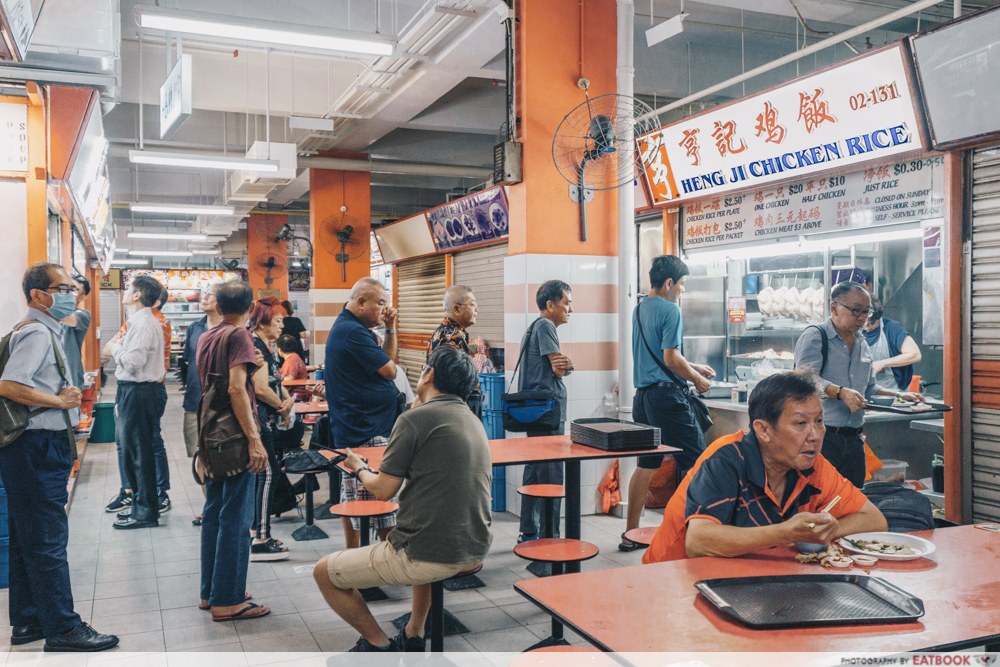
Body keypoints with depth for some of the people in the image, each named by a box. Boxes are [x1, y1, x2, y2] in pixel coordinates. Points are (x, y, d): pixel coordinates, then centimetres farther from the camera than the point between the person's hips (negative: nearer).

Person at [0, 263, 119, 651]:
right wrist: (61, 401, -18)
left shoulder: (46, 332, 16)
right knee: (48, 541, -4)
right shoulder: (36, 333, -15)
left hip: (41, 448, 11)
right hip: (37, 448, -11)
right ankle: (62, 629, 3)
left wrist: (67, 394, 8)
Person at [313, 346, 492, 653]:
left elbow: (383, 490, -9)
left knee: (324, 572, 10)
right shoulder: (474, 421, 13)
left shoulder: (415, 418, -11)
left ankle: (378, 645, 17)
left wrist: (360, 469, 12)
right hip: (475, 551, 8)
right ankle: (413, 636, 37)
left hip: (427, 556, -8)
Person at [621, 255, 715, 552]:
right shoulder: (670, 310, -11)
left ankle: (630, 533, 16)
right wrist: (697, 379, -1)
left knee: (645, 464, 12)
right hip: (666, 394, -9)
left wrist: (694, 367, 26)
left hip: (642, 394, 9)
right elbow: (671, 358, -16)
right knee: (695, 462, -1)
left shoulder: (639, 310, 16)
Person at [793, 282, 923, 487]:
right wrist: (840, 392, -30)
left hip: (853, 439, 8)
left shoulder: (862, 344, 20)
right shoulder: (814, 336, -4)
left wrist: (899, 395, 13)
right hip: (822, 438, -7)